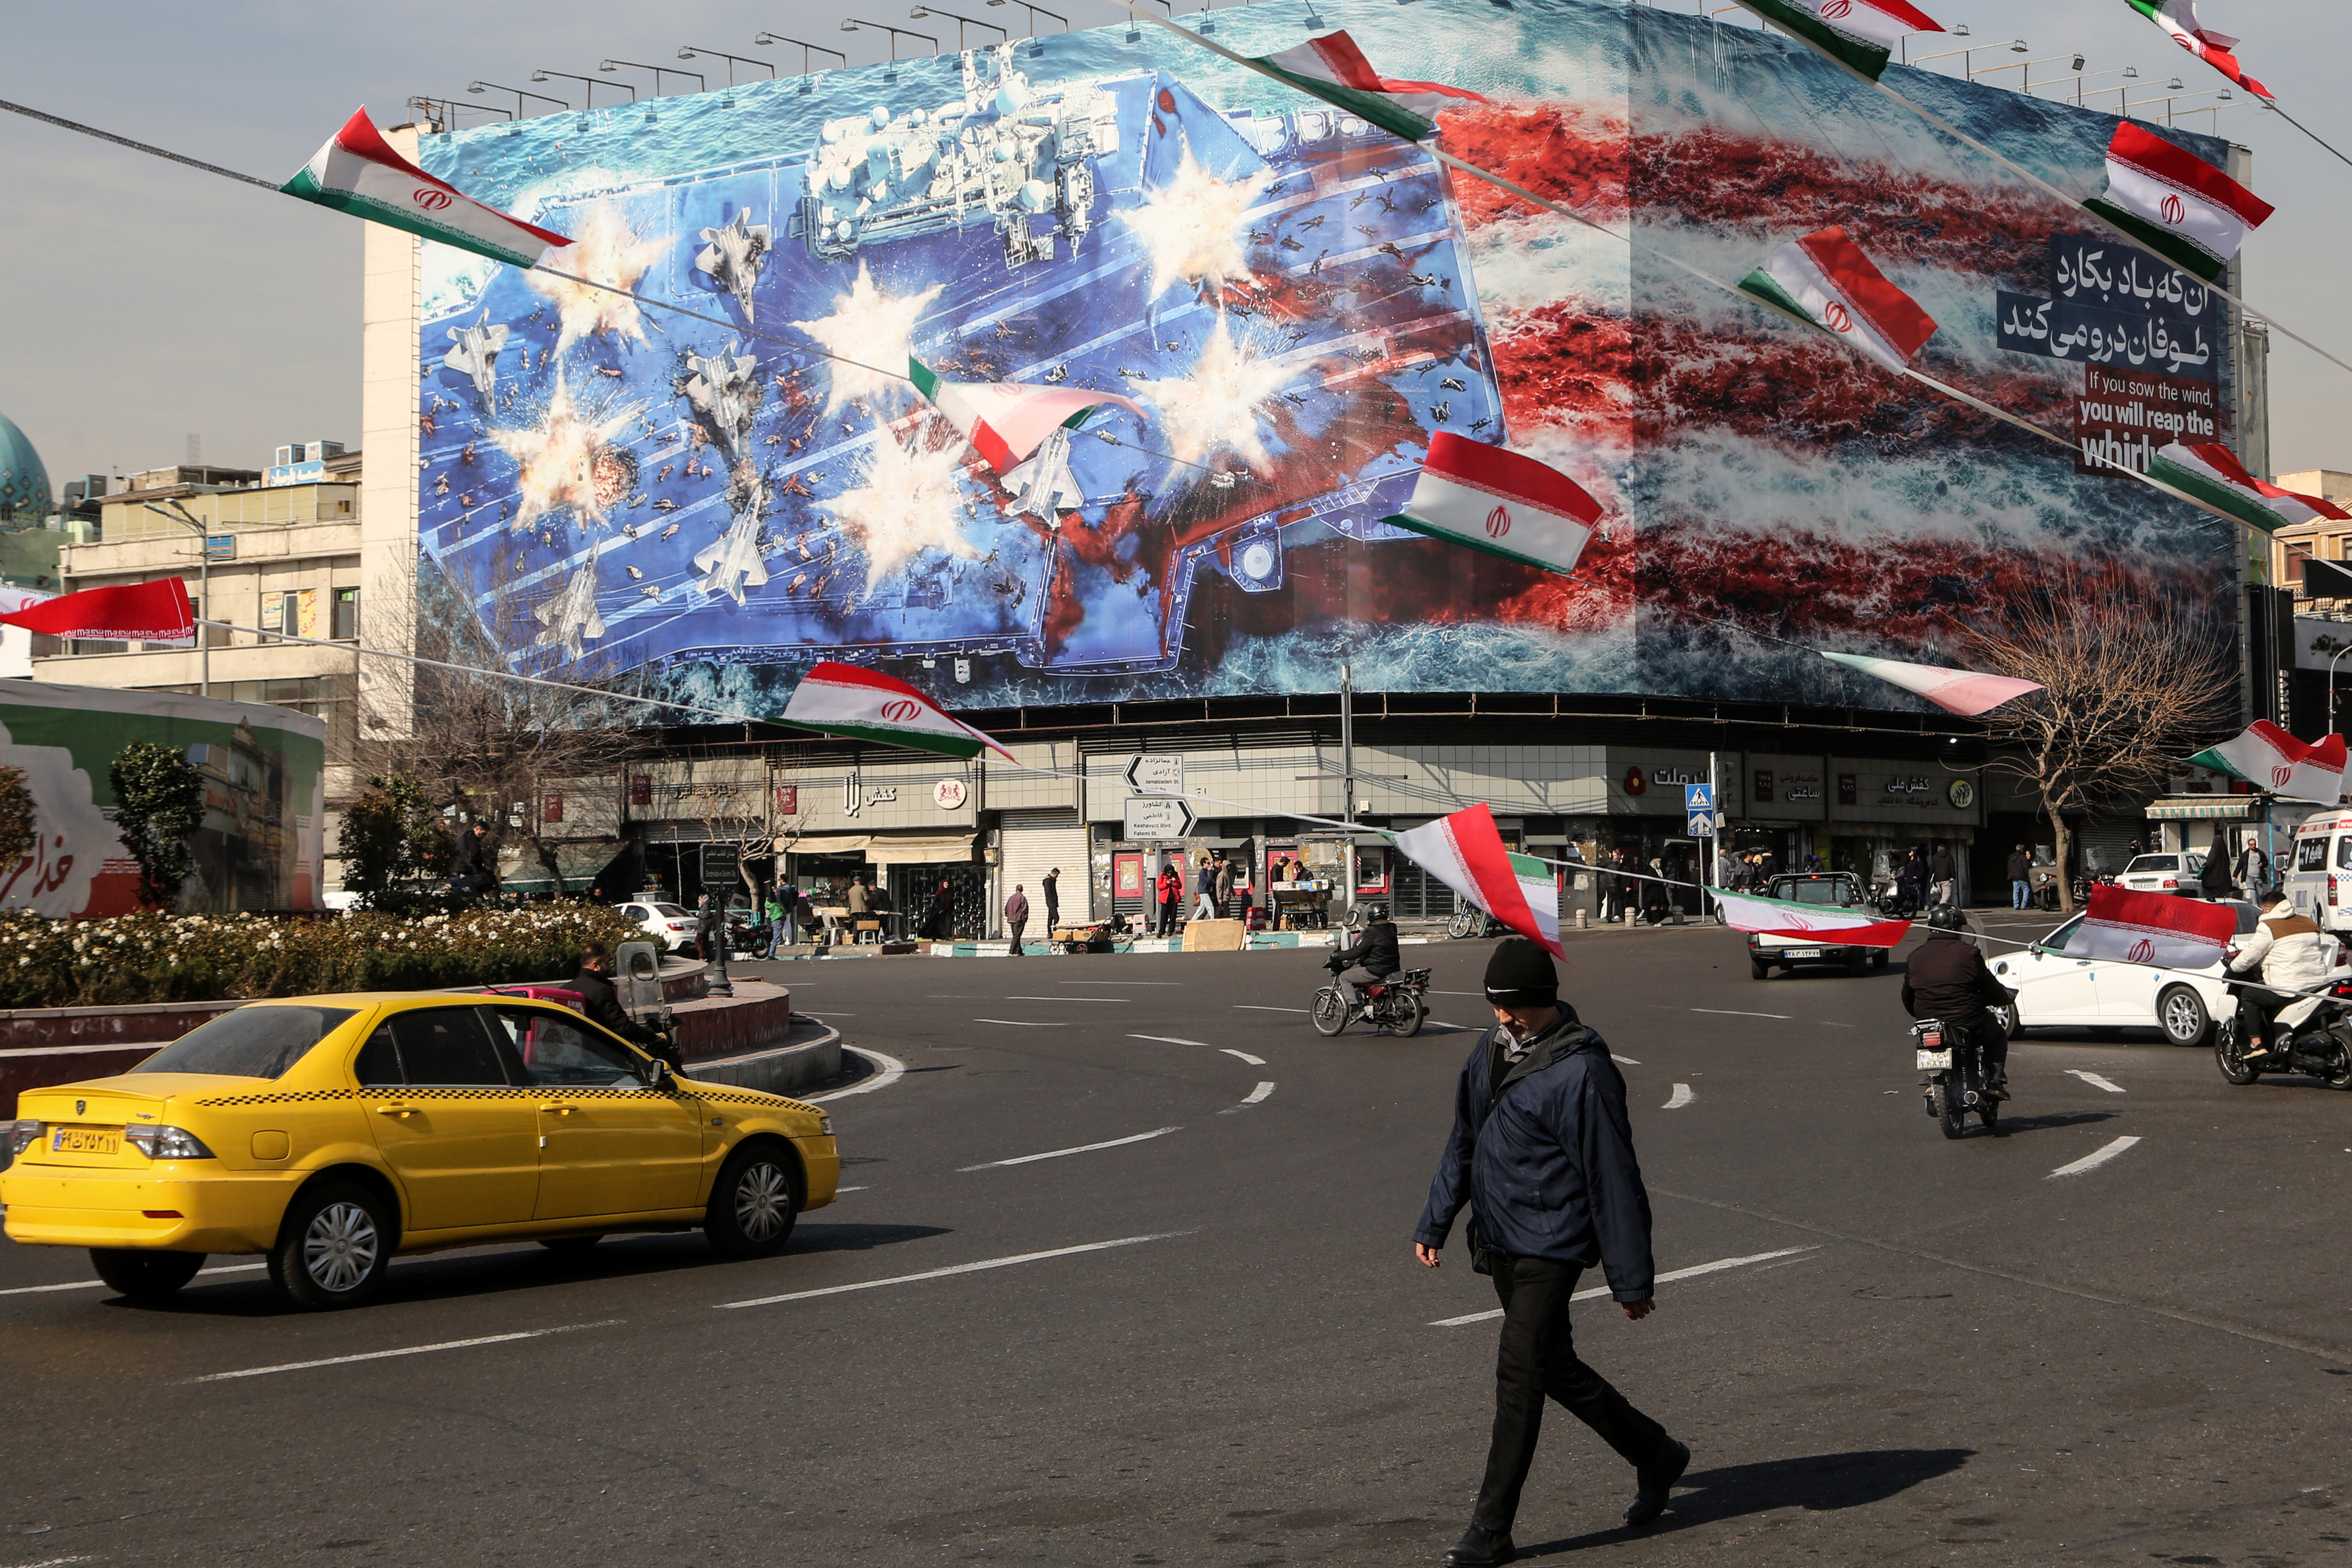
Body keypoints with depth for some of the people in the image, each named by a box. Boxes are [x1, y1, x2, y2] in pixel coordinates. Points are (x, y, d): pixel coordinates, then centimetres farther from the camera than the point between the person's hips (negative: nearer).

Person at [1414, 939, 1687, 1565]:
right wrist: (1435, 1223, 12)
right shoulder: (1490, 1050, 7)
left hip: (1551, 1248, -8)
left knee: (1519, 1379, -8)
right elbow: (1463, 1144, 18)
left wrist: (1631, 1280, -13)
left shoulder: (1581, 1072, -17)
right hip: (1498, 1246, 8)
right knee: (1555, 1370, 17)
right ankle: (1655, 1455, 36)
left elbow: (1613, 1180, -15)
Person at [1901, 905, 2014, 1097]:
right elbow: (1992, 990, 0)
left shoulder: (1915, 957, 6)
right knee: (1998, 1036, 25)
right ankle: (1995, 1083, 8)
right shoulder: (1968, 953, -7)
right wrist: (2005, 998, 23)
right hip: (1968, 1022, -4)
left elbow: (1907, 999, 14)